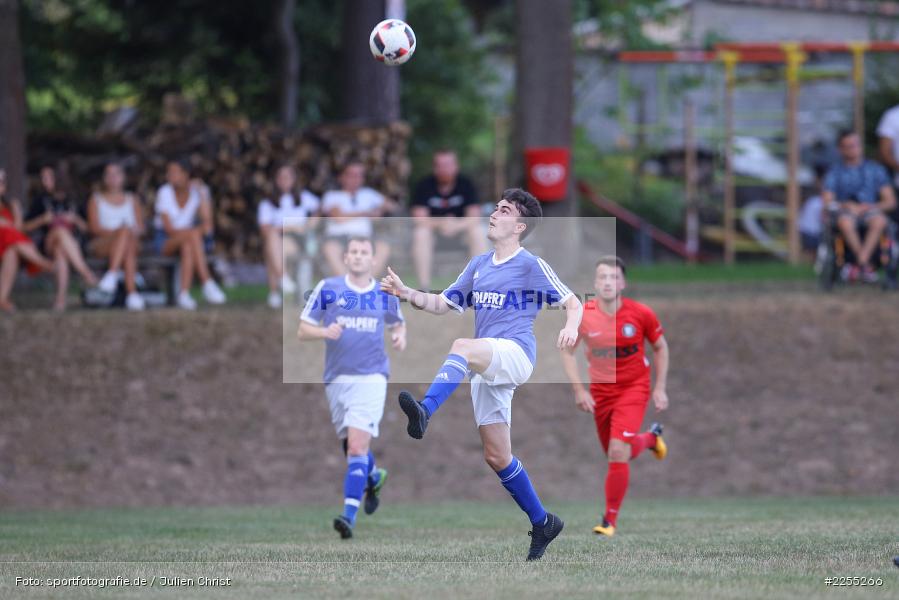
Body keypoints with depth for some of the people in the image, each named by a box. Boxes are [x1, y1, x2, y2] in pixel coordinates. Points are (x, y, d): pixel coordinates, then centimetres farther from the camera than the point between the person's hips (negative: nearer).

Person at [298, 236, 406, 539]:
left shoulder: (385, 294, 5)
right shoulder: (327, 289, 2)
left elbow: (397, 323, 23)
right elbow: (303, 329, 3)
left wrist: (400, 335, 0)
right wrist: (325, 332, -18)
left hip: (371, 378, -2)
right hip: (337, 378, 2)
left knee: (357, 446, -17)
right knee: (350, 445, 15)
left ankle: (349, 515, -21)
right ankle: (373, 477, 48)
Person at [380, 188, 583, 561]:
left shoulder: (532, 266, 0)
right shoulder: (479, 265, 19)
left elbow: (572, 302, 1)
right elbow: (442, 304, 22)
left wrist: (570, 328, -21)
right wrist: (407, 294, 5)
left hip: (516, 353, -7)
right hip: (487, 370, 8)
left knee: (462, 347, -38)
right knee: (497, 457, 7)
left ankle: (425, 411, -57)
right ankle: (543, 523, 21)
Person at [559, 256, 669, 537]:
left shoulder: (641, 314, -15)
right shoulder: (582, 315, -13)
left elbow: (660, 347, 2)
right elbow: (567, 351, 3)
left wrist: (660, 388, -1)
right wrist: (578, 390, -5)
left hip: (634, 388, -3)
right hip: (600, 391, 3)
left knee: (618, 453, -18)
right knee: (617, 454, 14)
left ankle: (610, 520, -4)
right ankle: (651, 437, 50)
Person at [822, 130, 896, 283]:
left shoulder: (876, 170, 13)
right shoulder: (834, 173, 11)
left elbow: (890, 202, 7)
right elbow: (827, 203, 1)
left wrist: (869, 207, -11)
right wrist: (846, 205, -17)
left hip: (871, 210, 0)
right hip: (846, 212, 0)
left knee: (880, 221, -37)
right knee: (845, 223, -38)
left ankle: (859, 264, -39)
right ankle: (866, 265, -30)